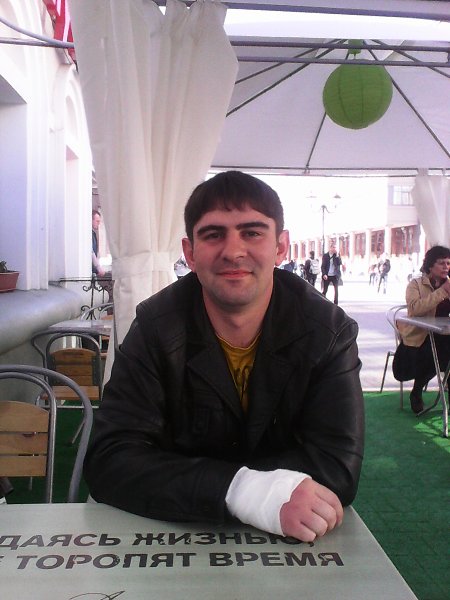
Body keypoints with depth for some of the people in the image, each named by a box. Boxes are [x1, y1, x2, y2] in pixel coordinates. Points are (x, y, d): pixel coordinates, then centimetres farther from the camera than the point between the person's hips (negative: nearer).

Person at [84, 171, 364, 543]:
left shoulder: (329, 331, -12)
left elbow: (338, 466, -18)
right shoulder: (156, 329, -13)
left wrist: (183, 484, -25)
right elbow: (109, 463, -20)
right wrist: (242, 491, -34)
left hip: (292, 540, 1)